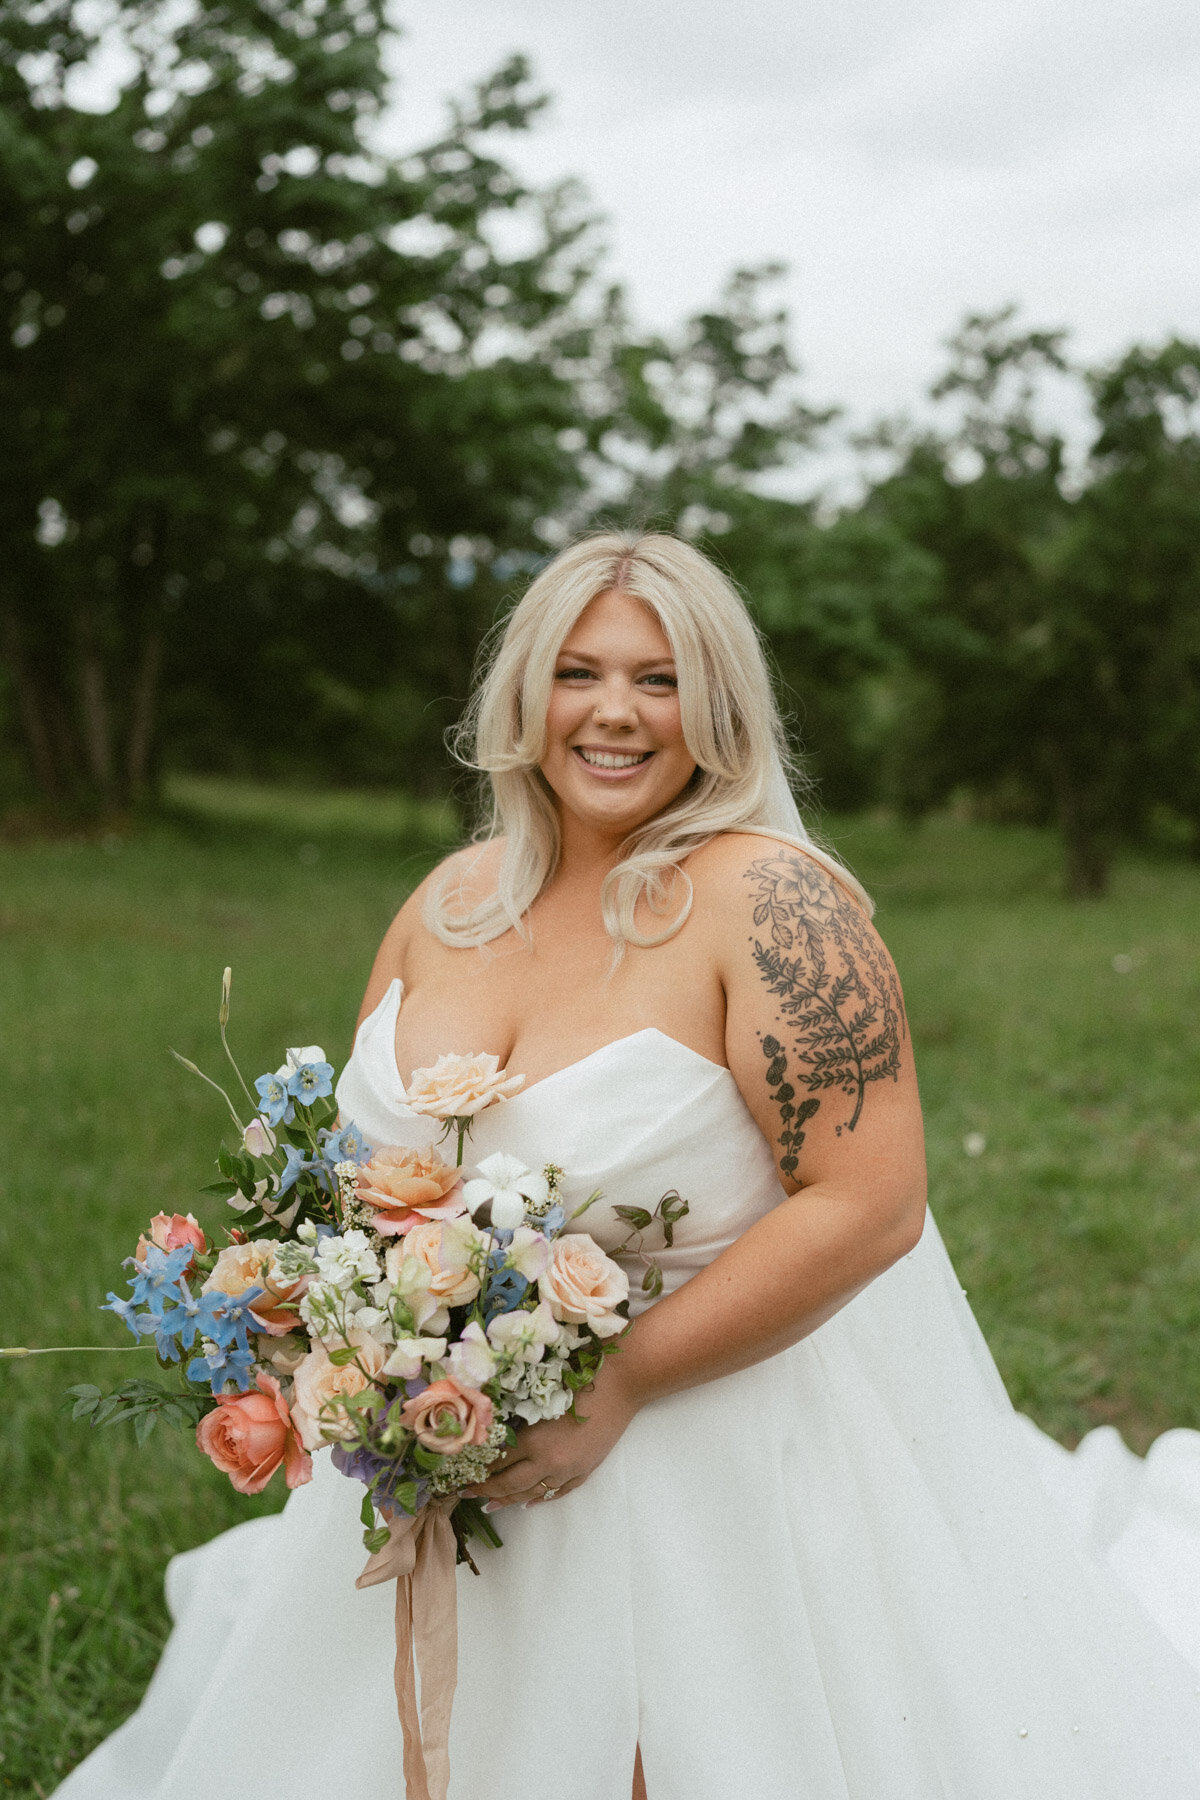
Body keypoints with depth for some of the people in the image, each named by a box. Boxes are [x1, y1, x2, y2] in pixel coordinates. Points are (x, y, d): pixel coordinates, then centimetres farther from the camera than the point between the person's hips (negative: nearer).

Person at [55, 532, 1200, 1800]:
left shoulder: (772, 901, -20)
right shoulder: (454, 898, 0)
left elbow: (868, 1205, -25)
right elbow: (362, 1134, 13)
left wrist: (618, 1385, -25)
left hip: (721, 1411, -6)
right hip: (466, 1443, 6)